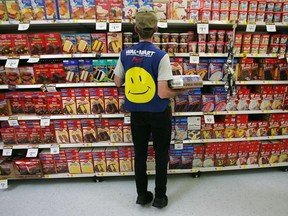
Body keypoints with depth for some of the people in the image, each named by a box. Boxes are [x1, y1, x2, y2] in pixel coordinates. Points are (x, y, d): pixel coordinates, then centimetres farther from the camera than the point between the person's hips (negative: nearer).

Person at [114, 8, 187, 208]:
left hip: (136, 113, 4)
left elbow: (118, 82, 6)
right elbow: (163, 93, -22)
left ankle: (142, 194, 33)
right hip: (159, 114, -3)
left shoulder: (125, 54, -5)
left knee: (140, 154, 17)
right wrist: (180, 91, -3)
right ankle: (160, 197, 30)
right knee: (161, 156, 15)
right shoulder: (161, 56, -18)